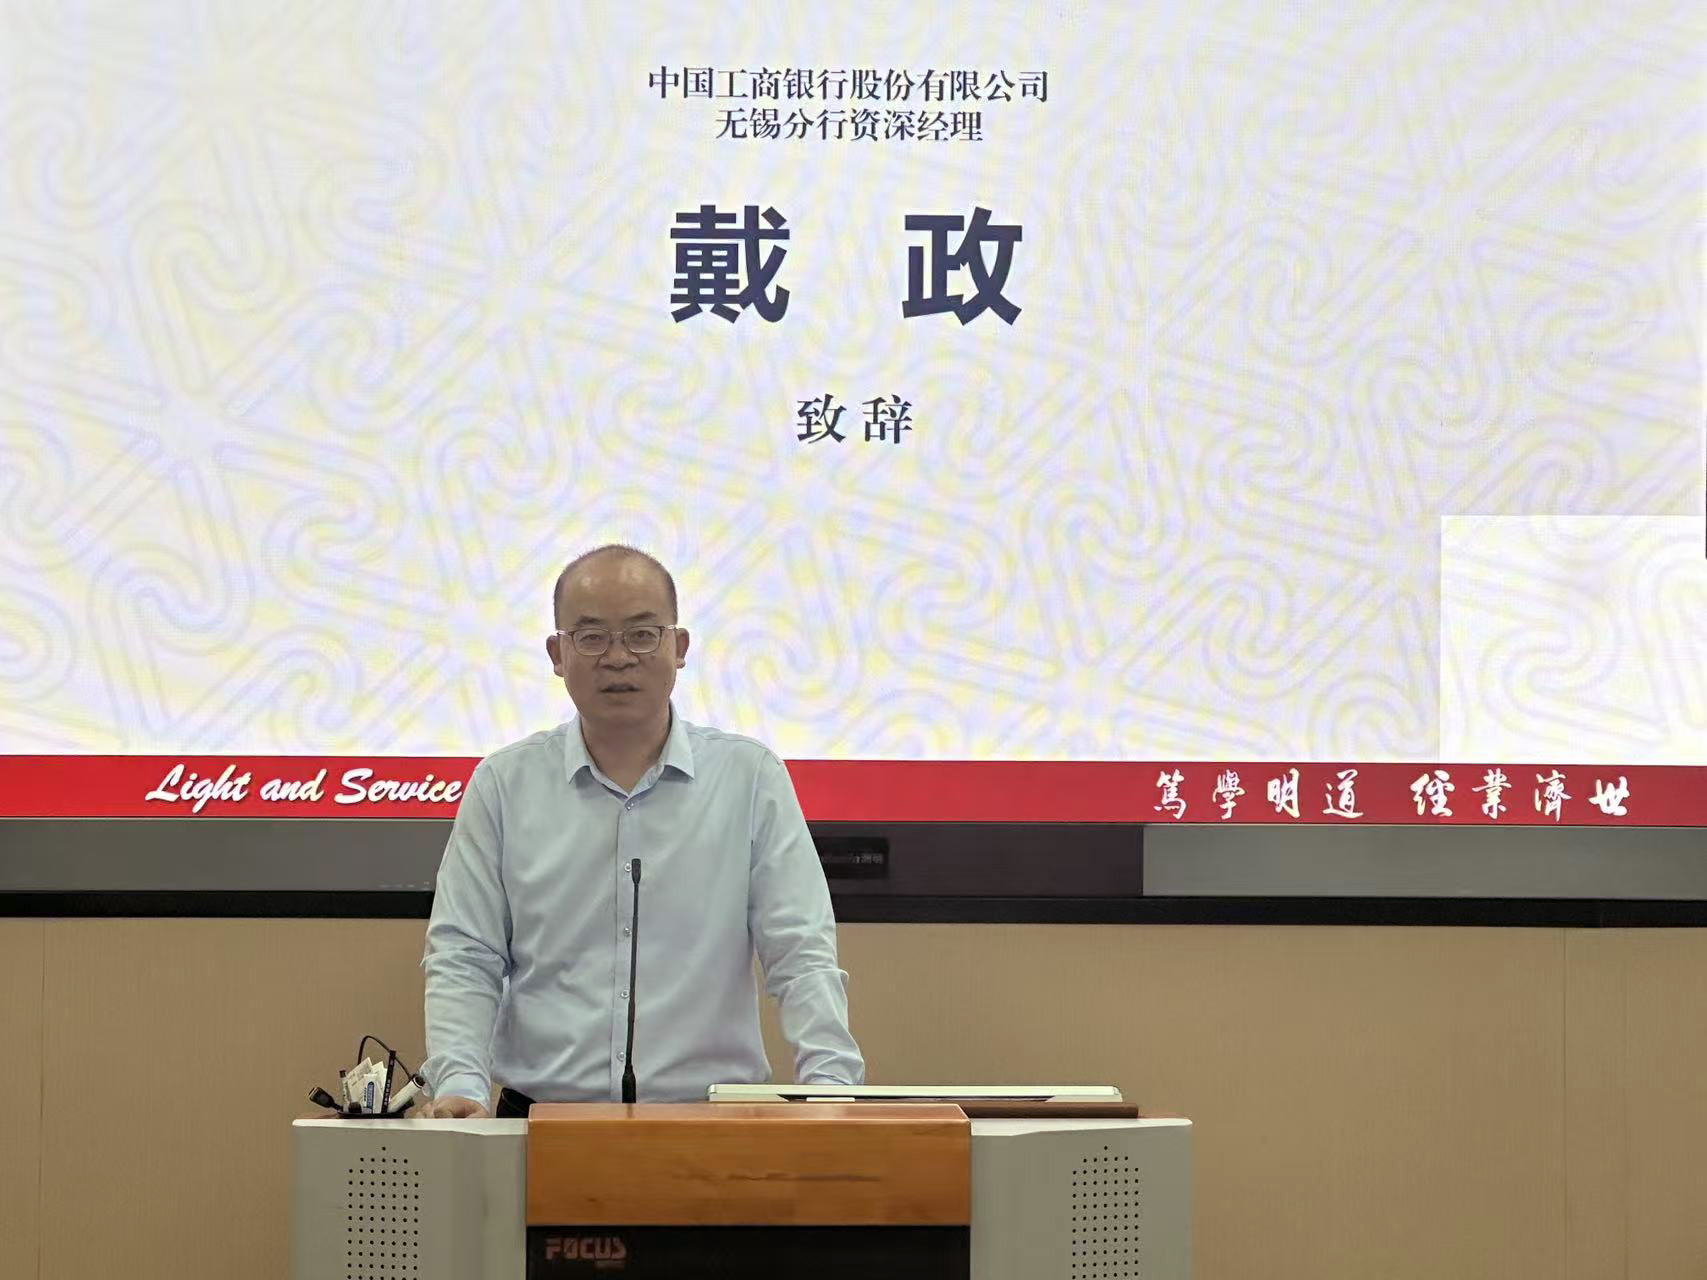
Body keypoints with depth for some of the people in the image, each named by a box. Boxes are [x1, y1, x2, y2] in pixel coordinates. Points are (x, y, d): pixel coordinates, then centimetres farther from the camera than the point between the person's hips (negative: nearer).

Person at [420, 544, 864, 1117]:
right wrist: (460, 1085, -9)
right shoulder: (504, 784, 11)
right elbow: (463, 960, 9)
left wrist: (831, 1085, -11)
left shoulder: (751, 776, 9)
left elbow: (800, 956, 4)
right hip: (546, 1118, 1)